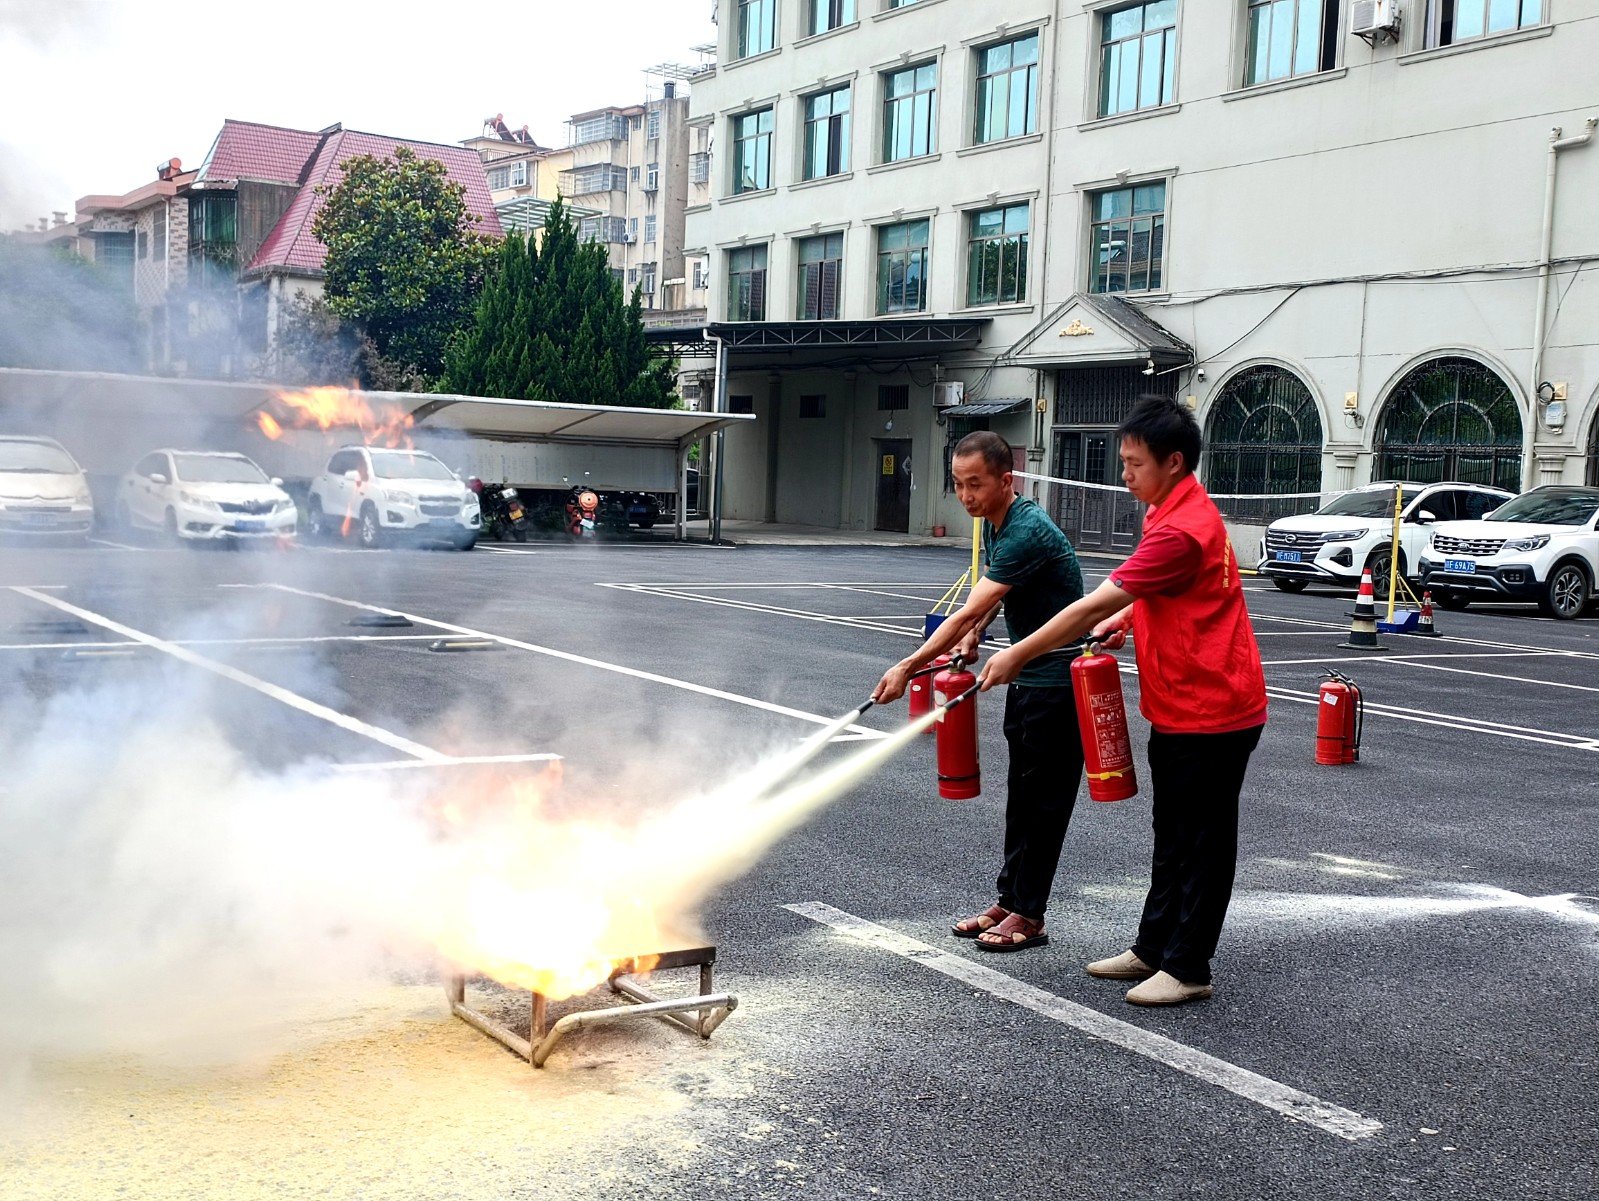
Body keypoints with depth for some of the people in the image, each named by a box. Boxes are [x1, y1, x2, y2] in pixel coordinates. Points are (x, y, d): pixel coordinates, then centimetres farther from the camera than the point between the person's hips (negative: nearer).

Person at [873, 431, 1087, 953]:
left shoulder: (1027, 532, -25)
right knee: (1021, 792, 14)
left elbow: (969, 611, -29)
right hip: (1026, 675, 10)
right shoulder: (993, 523, 5)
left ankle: (1028, 915, 5)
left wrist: (909, 665, -29)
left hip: (1058, 680, -10)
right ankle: (1010, 900, 22)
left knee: (1043, 799, -3)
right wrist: (972, 638, 8)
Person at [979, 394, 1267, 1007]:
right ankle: (1154, 947, 29)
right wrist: (1128, 615, 8)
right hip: (1178, 709, 10)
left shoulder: (1182, 529, -24)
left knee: (1201, 842, 2)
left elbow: (1094, 606, -25)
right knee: (1172, 835, 18)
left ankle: (1187, 967, 11)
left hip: (1212, 712, -10)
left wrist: (1017, 655, -20)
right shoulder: (1174, 512, 8)